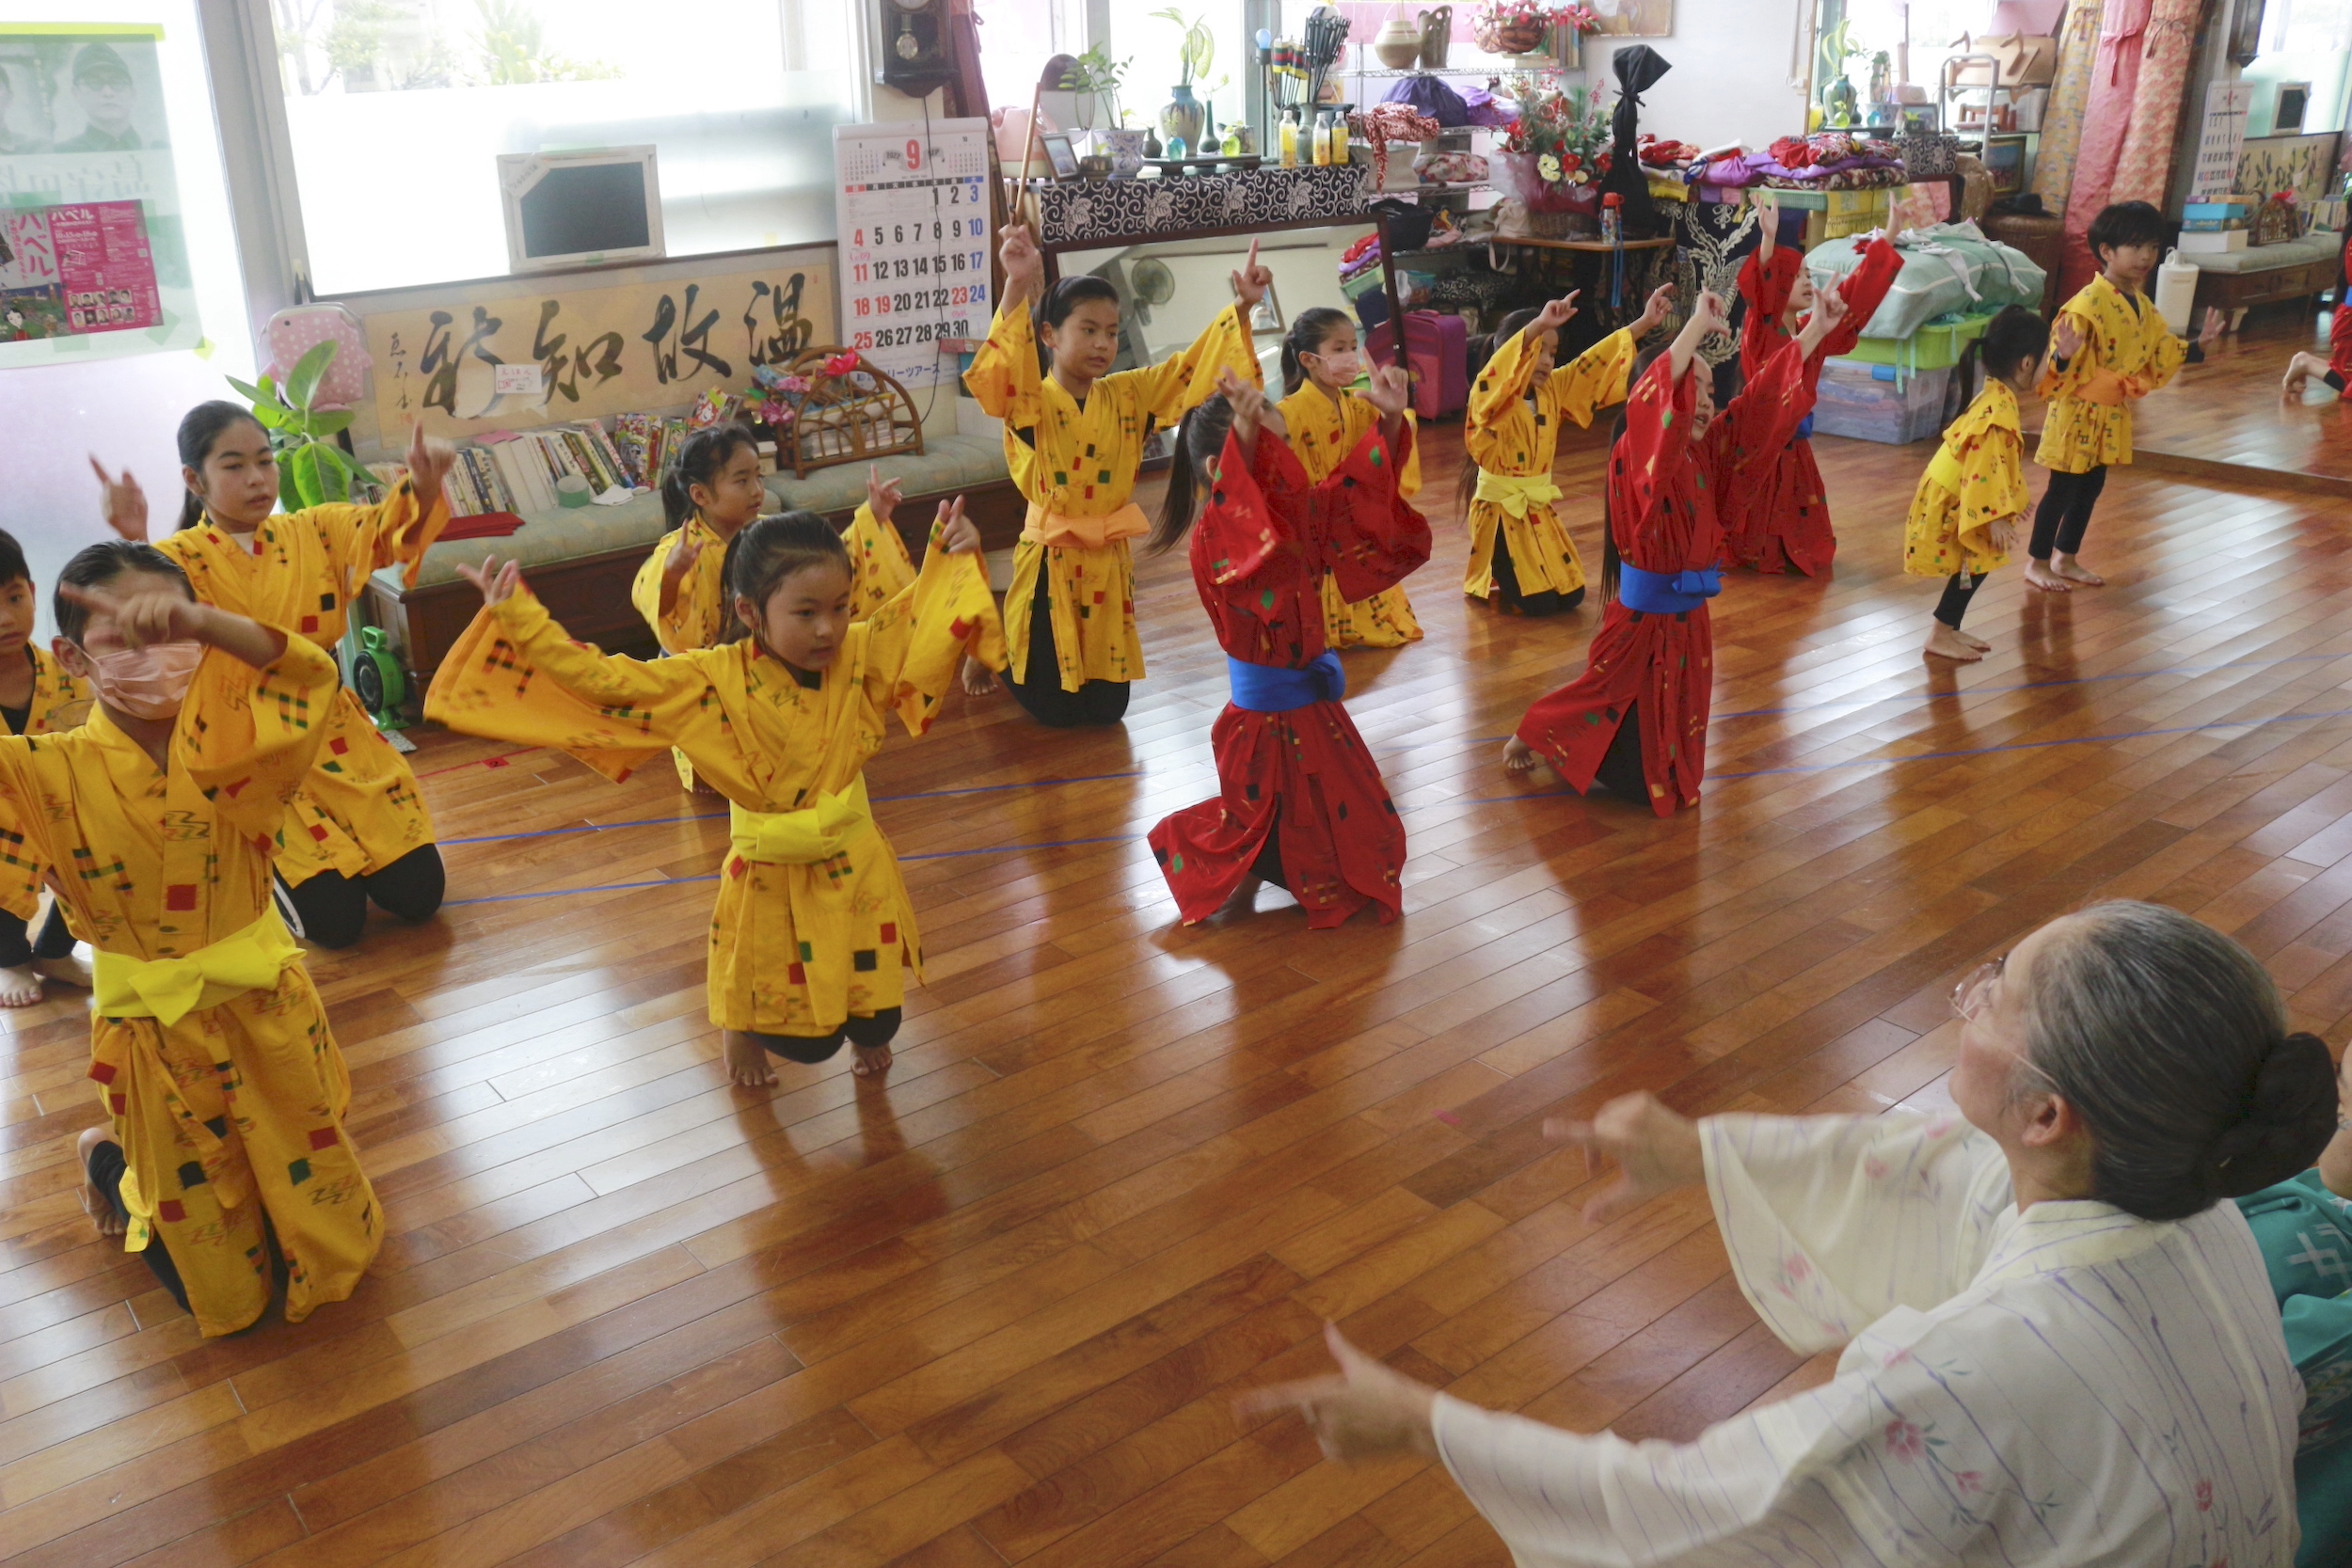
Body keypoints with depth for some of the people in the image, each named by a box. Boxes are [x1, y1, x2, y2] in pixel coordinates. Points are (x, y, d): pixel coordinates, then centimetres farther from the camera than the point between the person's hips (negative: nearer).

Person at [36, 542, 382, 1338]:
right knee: (227, 1297, 13)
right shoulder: (46, 774, -12)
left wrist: (197, 623, -46)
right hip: (157, 1044, -2)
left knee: (342, 1247, 18)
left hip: (271, 1015, 2)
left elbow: (309, 673, -29)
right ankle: (107, 1162, 38)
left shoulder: (229, 736, -9)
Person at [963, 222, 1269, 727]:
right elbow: (1005, 371, -32)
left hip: (1109, 560, 5)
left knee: (1108, 709, 11)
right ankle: (994, 655, 34)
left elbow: (1194, 368, 1)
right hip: (1049, 561, -5)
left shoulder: (1130, 395, 4)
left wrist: (1242, 307, -13)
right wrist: (1017, 286, -46)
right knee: (1054, 711, 1)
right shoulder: (1033, 402, -11)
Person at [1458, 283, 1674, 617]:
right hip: (1499, 512, -7)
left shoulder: (1554, 389, 3)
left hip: (1539, 509, 7)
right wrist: (1538, 325, -55)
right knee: (1538, 603, -12)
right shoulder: (1489, 398, -18)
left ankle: (1504, 577, 33)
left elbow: (1594, 363, 4)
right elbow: (1504, 364, -39)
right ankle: (1485, 584, 19)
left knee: (1571, 596, 6)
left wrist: (1645, 323, -4)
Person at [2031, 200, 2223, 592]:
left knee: (2091, 487, 14)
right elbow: (2064, 359, -26)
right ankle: (2036, 563, 11)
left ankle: (2065, 559, 26)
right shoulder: (2089, 303, -20)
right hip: (2079, 411, -8)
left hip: (2112, 414, 8)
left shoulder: (2142, 305, 8)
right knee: (2063, 488, -1)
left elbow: (2160, 351, 19)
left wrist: (2197, 345, 10)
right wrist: (2063, 355, -47)